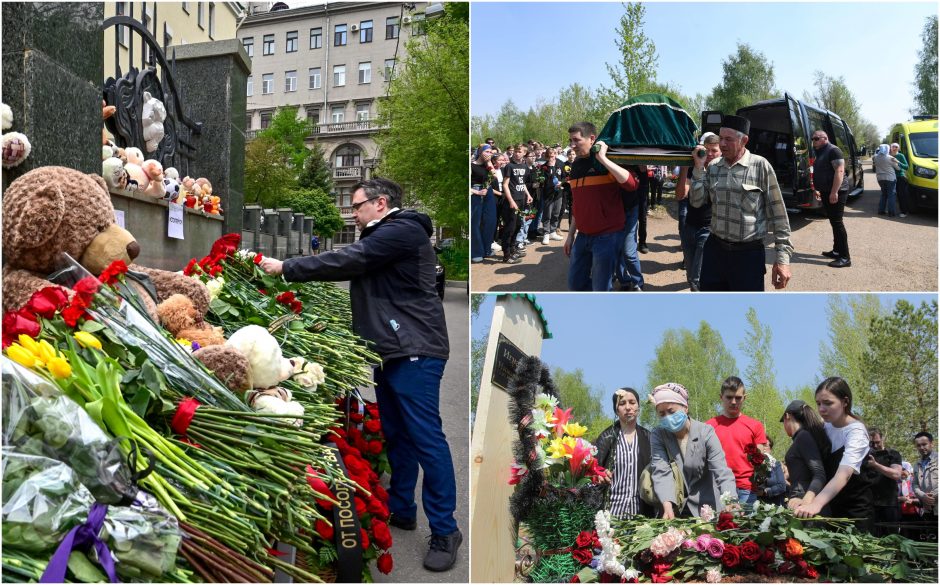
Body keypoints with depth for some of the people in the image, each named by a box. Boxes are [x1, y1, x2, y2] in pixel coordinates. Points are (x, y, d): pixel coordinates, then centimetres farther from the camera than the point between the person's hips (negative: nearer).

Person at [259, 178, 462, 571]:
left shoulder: (402, 230, -11)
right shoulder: (382, 238, 23)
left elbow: (345, 262, -16)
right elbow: (351, 268, 19)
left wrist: (286, 268, -9)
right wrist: (293, 270, 11)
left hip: (414, 351, -10)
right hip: (391, 350, 10)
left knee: (425, 438, -8)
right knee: (395, 434, 14)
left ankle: (445, 531, -1)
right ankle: (400, 510, 26)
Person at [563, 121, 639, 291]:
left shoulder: (607, 163, -9)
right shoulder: (576, 165, 11)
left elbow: (631, 183, -27)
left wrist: (602, 158, -25)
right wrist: (571, 234, 18)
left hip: (607, 235, -7)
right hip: (583, 236, 7)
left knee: (601, 288, -3)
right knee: (575, 283, 11)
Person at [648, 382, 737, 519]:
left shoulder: (705, 432, -9)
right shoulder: (657, 436, -5)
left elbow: (722, 472, -17)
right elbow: (662, 473, -17)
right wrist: (667, 506, -33)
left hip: (706, 508, -1)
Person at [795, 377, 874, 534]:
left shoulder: (856, 431, -22)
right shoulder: (826, 426, -1)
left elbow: (844, 474, -38)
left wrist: (816, 503, -53)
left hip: (856, 507, -5)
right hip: (832, 505, 5)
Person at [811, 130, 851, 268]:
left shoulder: (833, 150, -14)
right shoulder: (821, 152, 16)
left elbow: (839, 171, -22)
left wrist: (834, 192, -27)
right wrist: (819, 189, 21)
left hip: (835, 193, -10)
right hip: (826, 192, 10)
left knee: (837, 222, -11)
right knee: (833, 222, 15)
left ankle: (845, 258, -11)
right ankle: (836, 251, 24)